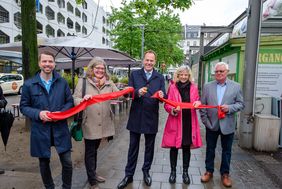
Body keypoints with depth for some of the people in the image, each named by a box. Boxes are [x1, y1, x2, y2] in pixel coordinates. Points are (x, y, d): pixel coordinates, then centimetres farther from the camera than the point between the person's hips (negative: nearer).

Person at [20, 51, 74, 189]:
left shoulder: (62, 82, 2)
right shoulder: (29, 84, -2)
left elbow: (70, 102, 7)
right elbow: (23, 106, 2)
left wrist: (62, 112, -13)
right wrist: (38, 113, -16)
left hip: (60, 129, 1)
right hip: (40, 130, 0)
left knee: (67, 162, 4)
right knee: (44, 163, 16)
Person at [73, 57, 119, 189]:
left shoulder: (109, 82, 6)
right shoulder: (83, 81, -3)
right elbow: (74, 99, -8)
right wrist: (83, 100, -30)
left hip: (103, 123, 4)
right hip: (89, 123, -4)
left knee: (95, 149, 22)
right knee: (90, 152, 8)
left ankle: (93, 173, 40)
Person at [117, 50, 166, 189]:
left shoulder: (160, 77, 3)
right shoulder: (134, 74, 2)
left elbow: (163, 96, -4)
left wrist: (162, 95, -27)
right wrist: (138, 92, -26)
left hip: (151, 118, 1)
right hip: (136, 116, 0)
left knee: (149, 147, 16)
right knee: (133, 147, 11)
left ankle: (146, 171, 37)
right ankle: (129, 175, 27)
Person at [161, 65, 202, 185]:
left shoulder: (193, 87, 4)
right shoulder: (172, 87, -3)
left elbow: (197, 101, 11)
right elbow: (167, 105, -3)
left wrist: (198, 103, -13)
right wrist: (173, 109, -24)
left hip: (189, 122, 2)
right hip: (175, 122, -2)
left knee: (187, 147, 13)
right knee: (174, 147, 8)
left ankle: (185, 172, 29)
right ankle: (173, 171, 26)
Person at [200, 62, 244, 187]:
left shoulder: (236, 86, -1)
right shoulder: (207, 86, 1)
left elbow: (241, 104, -1)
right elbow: (203, 105, 1)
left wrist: (229, 108, -19)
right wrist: (205, 121, -5)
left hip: (227, 124, 0)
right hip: (211, 124, 1)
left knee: (226, 150, 12)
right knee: (210, 149, 13)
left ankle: (225, 173, 29)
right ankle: (209, 171, 29)